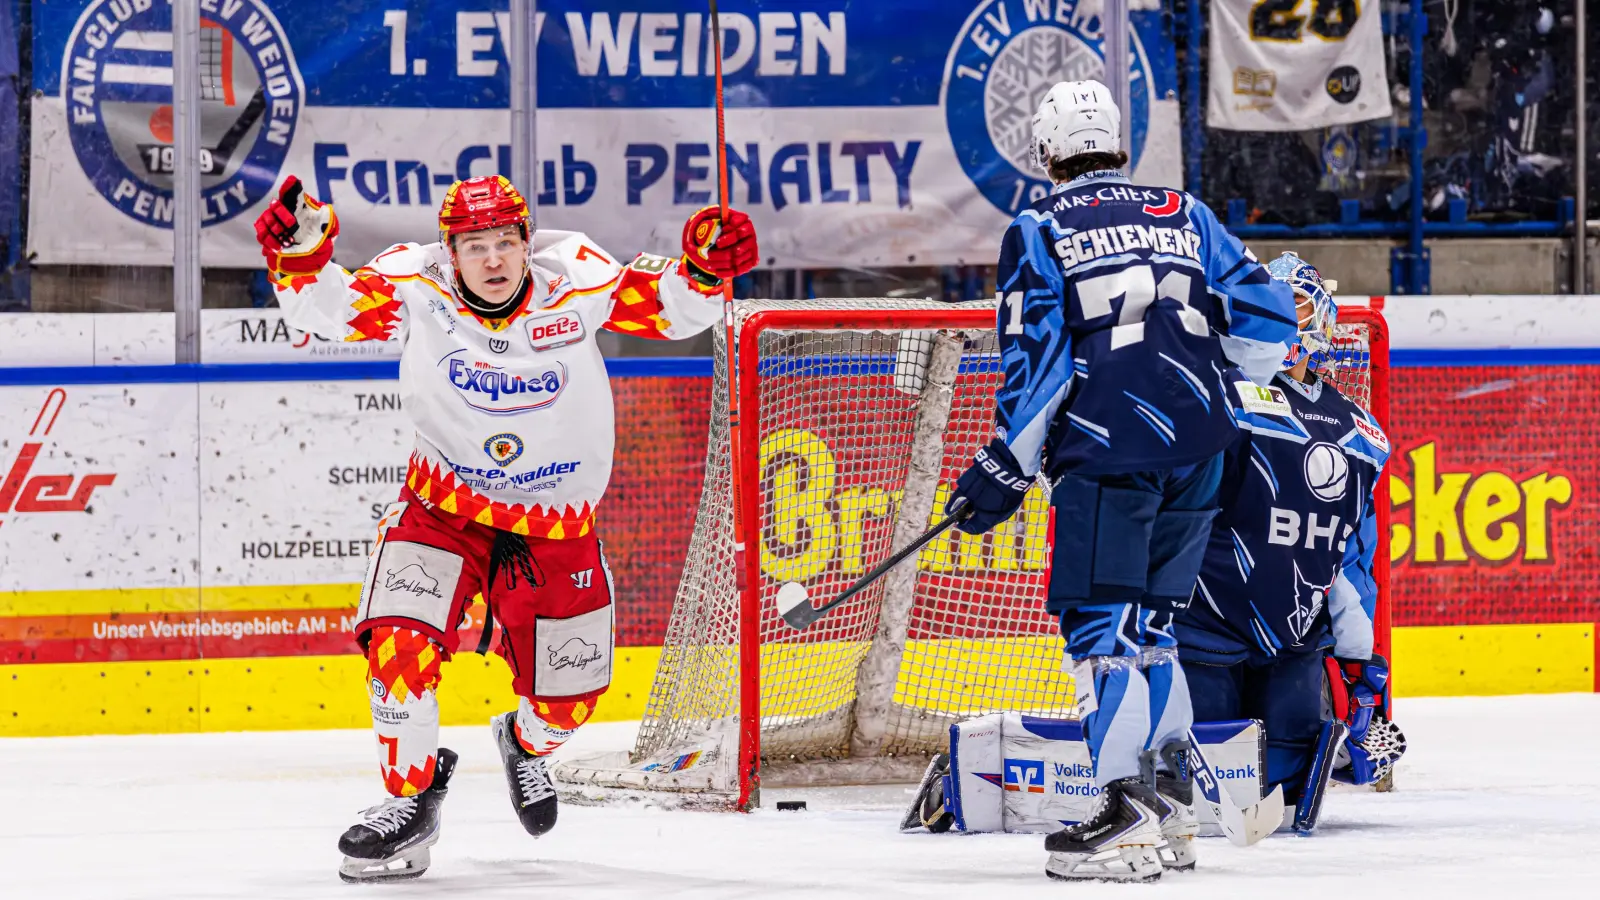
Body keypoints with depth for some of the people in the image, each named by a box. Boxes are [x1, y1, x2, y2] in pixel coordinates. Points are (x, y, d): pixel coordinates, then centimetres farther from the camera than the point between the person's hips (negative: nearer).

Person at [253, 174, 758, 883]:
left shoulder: (574, 279, -15)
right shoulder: (415, 287, -16)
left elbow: (670, 309, -12)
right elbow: (330, 308, -22)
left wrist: (706, 268, -31)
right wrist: (301, 255, -41)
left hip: (557, 527, 1)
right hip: (444, 506, -1)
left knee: (567, 696, 11)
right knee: (400, 645, -23)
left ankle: (525, 743, 48)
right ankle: (413, 792, -2)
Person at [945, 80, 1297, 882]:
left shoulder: (1038, 232, 6)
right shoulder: (1182, 216, 18)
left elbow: (1038, 362, -2)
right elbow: (1268, 317, 14)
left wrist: (1004, 471, 3)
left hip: (1107, 448, -5)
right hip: (1198, 446, 5)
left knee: (1101, 625, -6)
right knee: (1149, 622, 17)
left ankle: (1125, 813, -18)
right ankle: (1174, 800, 16)